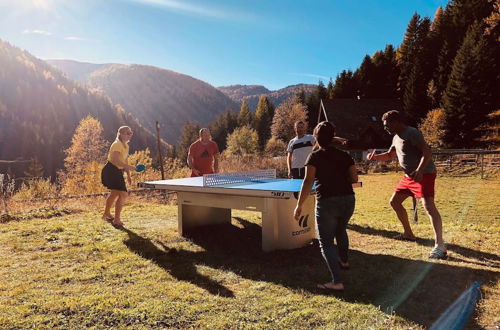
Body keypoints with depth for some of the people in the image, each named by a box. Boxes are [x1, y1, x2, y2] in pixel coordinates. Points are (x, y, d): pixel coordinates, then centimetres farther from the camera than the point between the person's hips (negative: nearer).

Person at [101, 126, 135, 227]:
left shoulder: (126, 146, 13)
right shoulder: (117, 145, -16)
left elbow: (125, 161, 20)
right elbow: (115, 160, -28)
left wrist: (128, 175, 17)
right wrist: (127, 166, -36)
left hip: (117, 172, 11)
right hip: (111, 171, -11)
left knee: (115, 193, 26)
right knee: (123, 194, -13)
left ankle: (106, 214, 46)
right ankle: (116, 219, -6)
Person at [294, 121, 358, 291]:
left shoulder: (315, 156, -3)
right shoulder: (344, 155, 8)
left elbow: (308, 182, -12)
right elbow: (354, 178, 8)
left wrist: (299, 205, -10)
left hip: (327, 202, -5)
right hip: (348, 199, 6)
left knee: (326, 243, 2)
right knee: (340, 230, 33)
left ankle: (337, 282, -6)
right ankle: (343, 260, 53)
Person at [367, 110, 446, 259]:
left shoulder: (412, 133, -15)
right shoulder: (396, 137, 14)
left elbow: (427, 152, -24)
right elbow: (389, 155, 27)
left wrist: (419, 170, -37)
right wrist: (375, 157, 8)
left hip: (424, 174, -10)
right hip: (409, 176, 10)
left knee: (428, 205, -22)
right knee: (394, 201, 15)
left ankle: (440, 246, -24)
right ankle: (408, 234, 30)